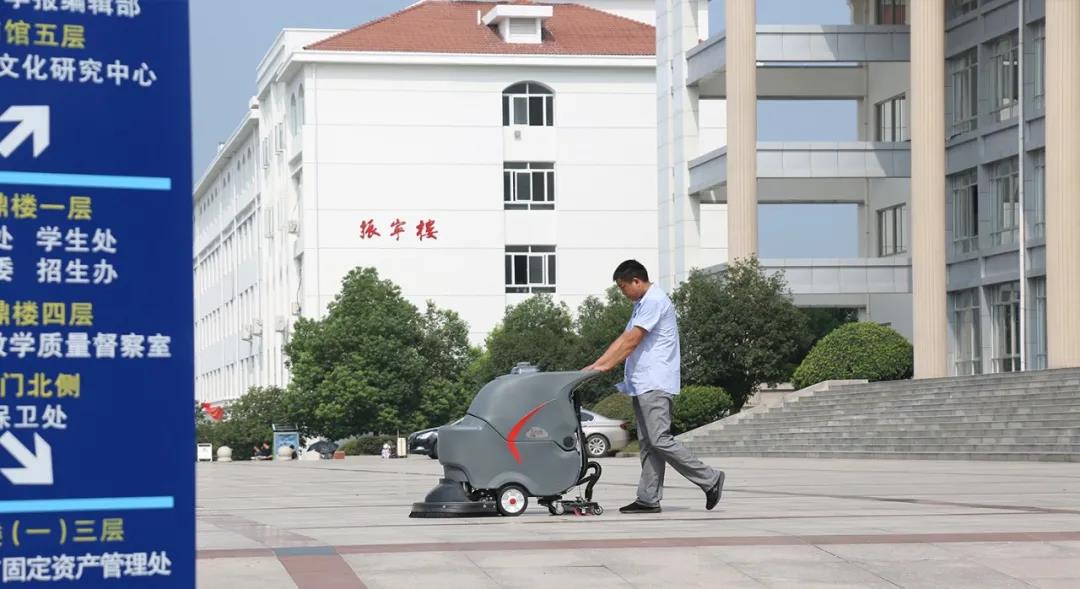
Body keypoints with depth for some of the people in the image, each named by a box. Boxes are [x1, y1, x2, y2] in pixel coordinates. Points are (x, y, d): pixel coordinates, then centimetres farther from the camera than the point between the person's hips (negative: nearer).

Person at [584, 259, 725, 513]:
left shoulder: (655, 301, -13)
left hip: (655, 384, -10)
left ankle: (710, 479, -8)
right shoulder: (642, 303, 20)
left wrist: (607, 366, -14)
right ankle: (648, 499, 7)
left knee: (660, 441, -14)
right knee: (648, 443, 7)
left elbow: (632, 340, -16)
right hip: (643, 385, 10)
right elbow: (624, 339, 19)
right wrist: (596, 364, 10)